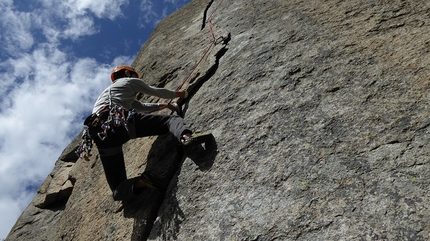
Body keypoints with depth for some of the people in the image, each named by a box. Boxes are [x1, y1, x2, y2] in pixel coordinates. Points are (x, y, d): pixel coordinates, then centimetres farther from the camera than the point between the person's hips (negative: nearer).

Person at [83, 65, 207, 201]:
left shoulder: (106, 92, 46)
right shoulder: (130, 81, 27)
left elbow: (141, 107, 53)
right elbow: (157, 92, 37)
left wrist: (164, 105, 61)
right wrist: (178, 94, 55)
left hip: (100, 132, 5)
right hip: (123, 120, -5)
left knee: (119, 191, 6)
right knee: (172, 119, 4)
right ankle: (185, 135, -31)